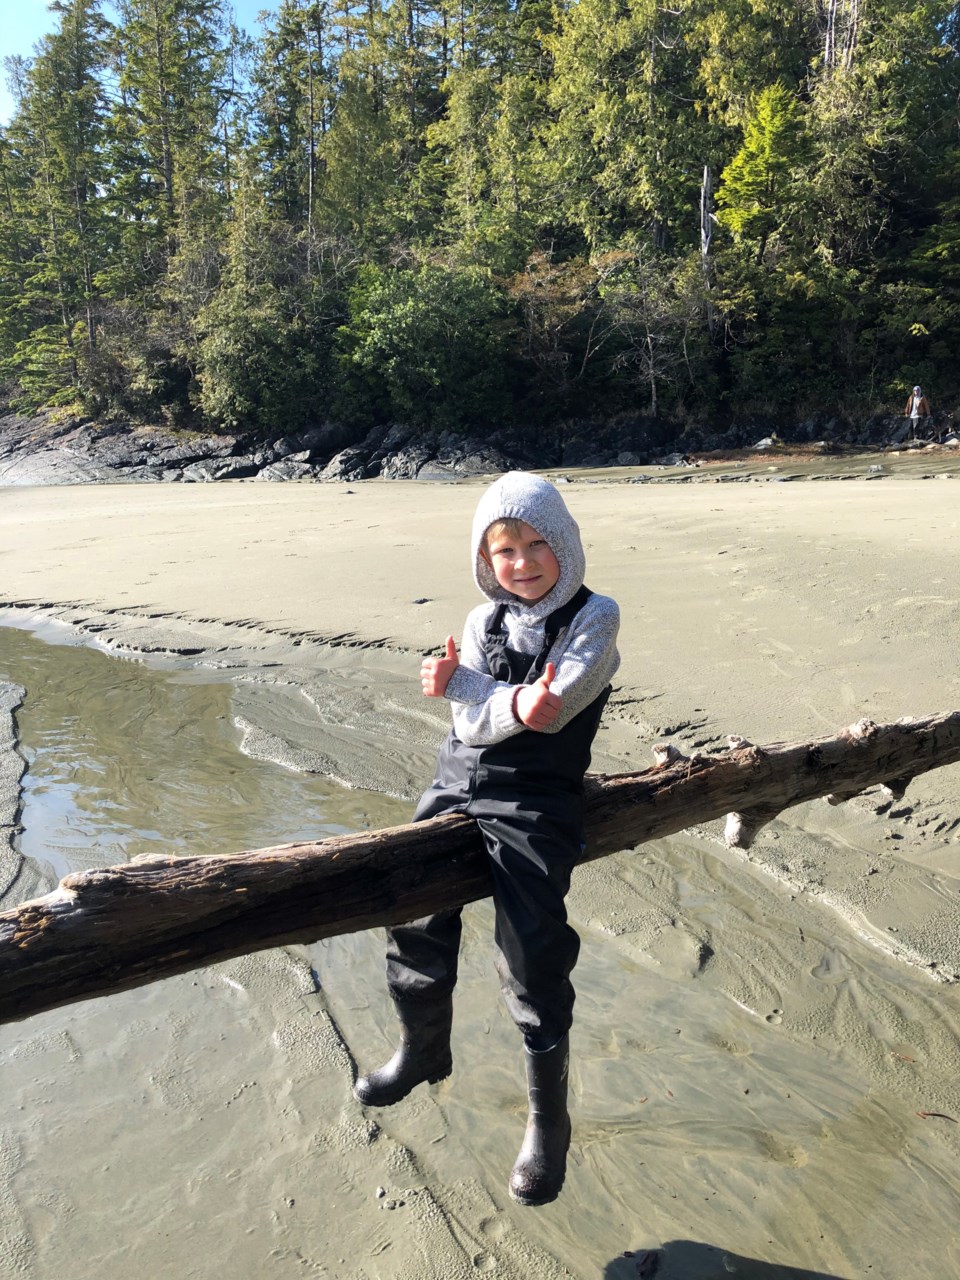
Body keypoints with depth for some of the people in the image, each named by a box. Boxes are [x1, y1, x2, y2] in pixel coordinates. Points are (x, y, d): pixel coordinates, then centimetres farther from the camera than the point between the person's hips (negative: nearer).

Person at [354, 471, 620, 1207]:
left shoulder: (594, 616, -4)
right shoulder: (485, 621, 9)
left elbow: (555, 707, -18)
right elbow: (473, 724, -5)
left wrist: (459, 682, -20)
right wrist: (517, 705, -26)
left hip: (535, 803, -5)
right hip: (460, 786, 6)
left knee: (532, 950, -11)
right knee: (414, 909, 7)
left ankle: (548, 1118, 11)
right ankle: (424, 1048, 35)